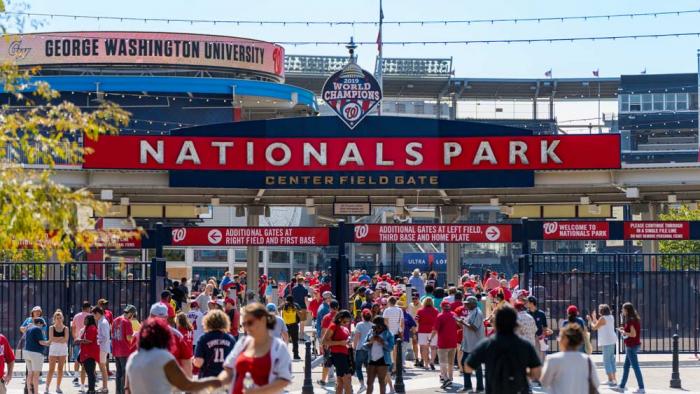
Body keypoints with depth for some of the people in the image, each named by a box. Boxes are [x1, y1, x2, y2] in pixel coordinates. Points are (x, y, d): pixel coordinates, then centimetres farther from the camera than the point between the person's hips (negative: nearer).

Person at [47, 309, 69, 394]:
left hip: (63, 349, 2)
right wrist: (61, 338, -7)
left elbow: (65, 340, -4)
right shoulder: (51, 328, 3)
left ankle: (58, 387, 13)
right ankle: (47, 387, -6)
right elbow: (51, 338, -9)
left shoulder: (65, 328, 6)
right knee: (51, 369, -6)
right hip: (53, 349, -2)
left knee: (60, 369, 5)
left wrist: (56, 339, -9)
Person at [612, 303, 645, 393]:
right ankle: (621, 387, 21)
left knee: (635, 366, -4)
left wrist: (623, 332, -9)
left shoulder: (631, 321, -17)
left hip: (631, 346, -10)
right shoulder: (634, 319, 11)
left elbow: (633, 334, -22)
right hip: (631, 346, 10)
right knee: (626, 367, 15)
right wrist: (624, 330, 9)